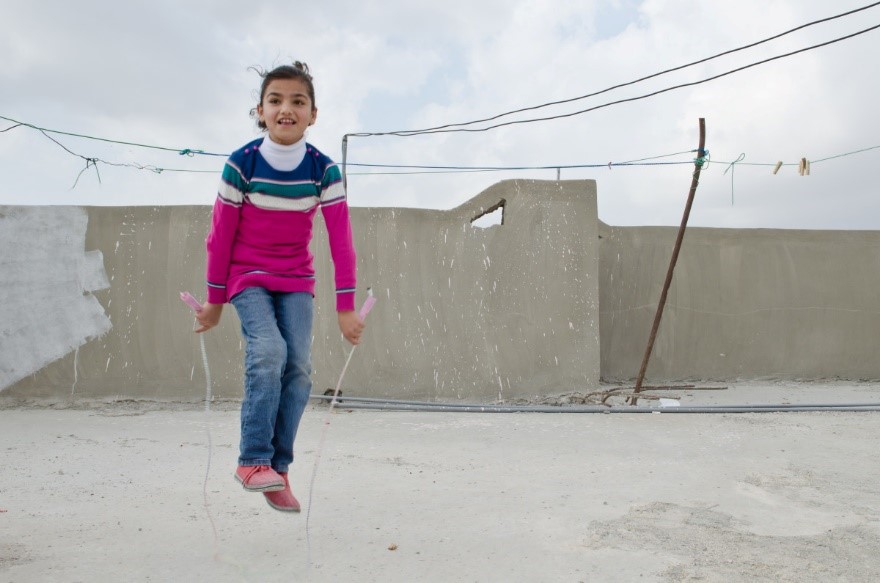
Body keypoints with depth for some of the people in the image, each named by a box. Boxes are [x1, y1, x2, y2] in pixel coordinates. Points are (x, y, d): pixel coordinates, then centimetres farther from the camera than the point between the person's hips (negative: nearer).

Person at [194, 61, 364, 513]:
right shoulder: (241, 164, -15)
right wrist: (214, 301, 0)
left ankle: (278, 468, 3)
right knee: (269, 351, -25)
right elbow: (220, 235, -6)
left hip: (296, 281, 2)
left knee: (299, 366, -11)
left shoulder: (324, 170, -11)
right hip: (248, 277, -2)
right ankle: (253, 460, -12)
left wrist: (346, 308, -11)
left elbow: (341, 240, -10)